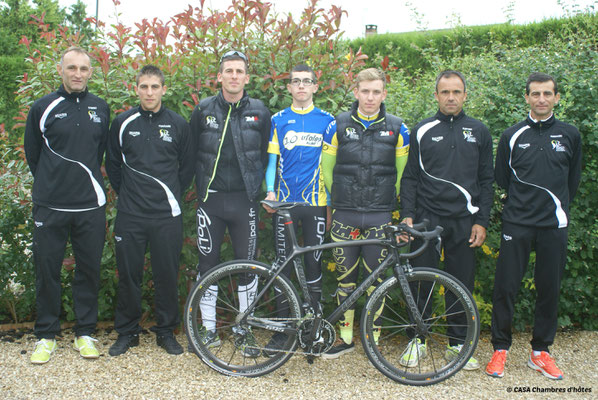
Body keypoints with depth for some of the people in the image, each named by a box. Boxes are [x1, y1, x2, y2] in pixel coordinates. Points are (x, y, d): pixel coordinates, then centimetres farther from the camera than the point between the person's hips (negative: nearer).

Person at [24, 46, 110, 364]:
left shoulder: (101, 108, 7)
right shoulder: (43, 107, 1)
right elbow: (32, 154, 9)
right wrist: (53, 183, 11)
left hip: (91, 206, 2)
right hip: (50, 206, -1)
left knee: (89, 269, 7)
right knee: (47, 270, 6)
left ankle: (84, 333, 21)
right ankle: (46, 335, 21)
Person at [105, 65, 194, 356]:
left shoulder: (178, 124, 3)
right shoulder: (123, 123, 4)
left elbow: (187, 166, 11)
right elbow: (112, 164, 14)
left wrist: (172, 196, 7)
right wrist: (126, 193, 9)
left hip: (167, 215, 0)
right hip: (130, 215, 1)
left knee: (167, 275, 5)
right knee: (128, 274, 6)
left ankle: (166, 331, 21)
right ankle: (127, 332, 22)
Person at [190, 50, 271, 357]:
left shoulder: (259, 112, 3)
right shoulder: (204, 110, 3)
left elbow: (266, 155, 9)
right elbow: (192, 153, 9)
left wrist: (255, 186, 2)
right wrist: (202, 186, 4)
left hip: (244, 201, 0)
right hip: (211, 199, 0)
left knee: (247, 264, 3)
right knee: (208, 263, 5)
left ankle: (246, 330, 17)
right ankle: (208, 329, 19)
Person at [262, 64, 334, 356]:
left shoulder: (327, 120, 7)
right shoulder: (278, 120, 8)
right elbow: (272, 160, 7)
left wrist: (334, 196, 3)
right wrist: (270, 191, -7)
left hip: (316, 202, 0)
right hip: (285, 201, 1)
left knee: (314, 264, 3)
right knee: (283, 265, 3)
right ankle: (282, 329, 14)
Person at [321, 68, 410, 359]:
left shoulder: (397, 128, 3)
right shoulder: (338, 125, 3)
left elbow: (402, 173, 10)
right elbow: (327, 168, 10)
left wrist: (388, 202, 9)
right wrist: (339, 200, 12)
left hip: (380, 217, 0)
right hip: (345, 216, 0)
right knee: (345, 278, 7)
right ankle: (345, 337, 21)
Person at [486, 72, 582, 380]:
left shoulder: (570, 135, 7)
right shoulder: (512, 136, 3)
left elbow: (573, 179, 16)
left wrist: (558, 208, 14)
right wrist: (523, 203, 9)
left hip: (554, 225, 2)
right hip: (517, 224, -1)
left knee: (549, 289, 7)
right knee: (505, 287, -1)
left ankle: (540, 352, 21)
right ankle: (500, 349, 14)